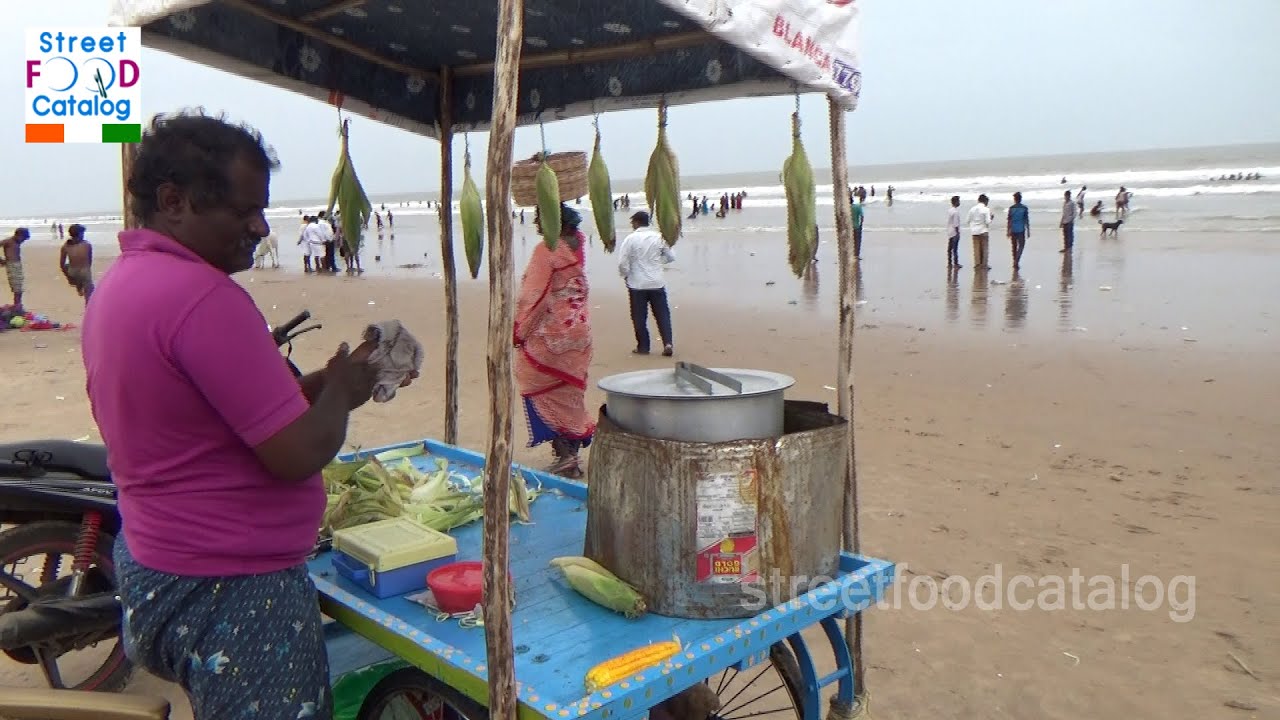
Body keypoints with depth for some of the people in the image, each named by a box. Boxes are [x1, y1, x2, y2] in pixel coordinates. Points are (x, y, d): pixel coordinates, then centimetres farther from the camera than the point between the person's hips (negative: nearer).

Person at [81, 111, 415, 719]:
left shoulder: (117, 285, 7)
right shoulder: (203, 297, -25)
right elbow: (298, 454, -25)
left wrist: (319, 384, 4)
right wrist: (341, 390, -7)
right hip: (232, 593, -10)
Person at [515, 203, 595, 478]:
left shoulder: (545, 250, -17)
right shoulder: (576, 243, 3)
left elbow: (533, 297, -16)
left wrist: (519, 332, -9)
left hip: (550, 334, -8)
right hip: (579, 329, 8)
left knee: (543, 393, 4)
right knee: (571, 392, 14)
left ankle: (564, 455, 0)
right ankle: (572, 453, 21)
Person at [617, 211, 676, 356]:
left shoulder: (630, 239, -9)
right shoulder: (659, 237, 0)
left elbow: (622, 263, -12)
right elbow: (671, 257, 6)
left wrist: (626, 275, 6)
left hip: (637, 284, -2)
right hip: (657, 283, 2)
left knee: (639, 317, 8)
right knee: (662, 314, 8)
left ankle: (643, 347, 12)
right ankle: (668, 344, -2)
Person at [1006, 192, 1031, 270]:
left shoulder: (1011, 208, -2)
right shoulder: (1024, 208, -3)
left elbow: (1008, 220, -2)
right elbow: (1027, 220, -3)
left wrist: (1008, 231, 5)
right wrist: (1028, 231, 4)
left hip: (1013, 230, 2)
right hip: (1021, 230, -2)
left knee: (1014, 247, 13)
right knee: (1021, 246, 4)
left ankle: (1015, 262, 21)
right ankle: (1016, 261, -14)